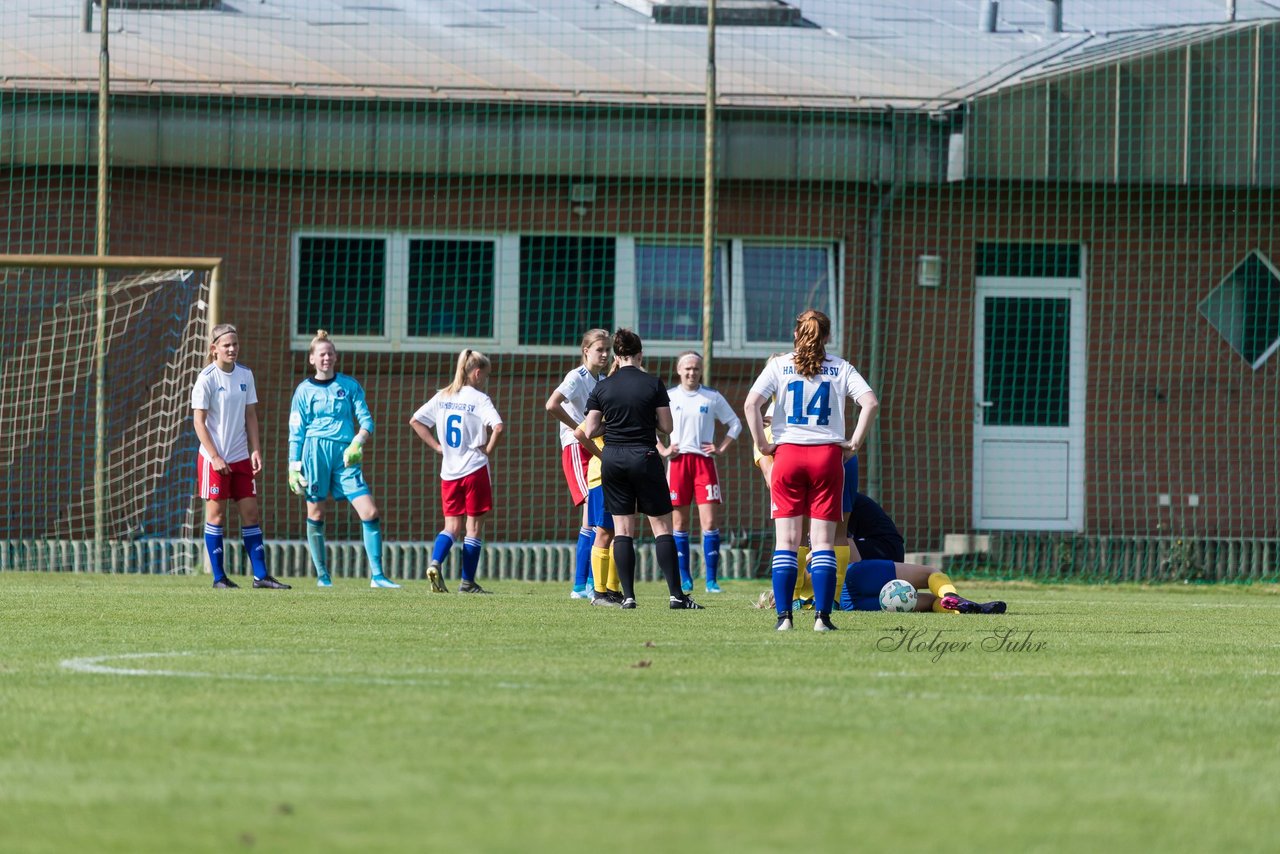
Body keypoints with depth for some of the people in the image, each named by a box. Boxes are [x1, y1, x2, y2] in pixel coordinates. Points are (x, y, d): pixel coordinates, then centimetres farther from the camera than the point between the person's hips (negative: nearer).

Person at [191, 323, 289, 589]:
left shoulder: (245, 375, 7)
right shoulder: (207, 378, -9)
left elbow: (250, 415, 12)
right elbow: (199, 421, -10)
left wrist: (255, 450, 3)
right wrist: (215, 457, -15)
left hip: (241, 457, 5)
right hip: (214, 458, -5)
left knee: (250, 512, 4)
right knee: (216, 513, 0)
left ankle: (261, 575, 6)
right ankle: (219, 577, 6)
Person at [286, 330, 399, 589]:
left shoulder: (349, 385, 10)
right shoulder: (305, 390, 7)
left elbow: (366, 420, 7)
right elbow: (296, 432, 8)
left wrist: (358, 443, -12)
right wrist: (293, 467, 2)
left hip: (345, 453, 1)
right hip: (316, 449, -1)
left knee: (370, 512, -9)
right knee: (315, 514, 2)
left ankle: (377, 575, -6)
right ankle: (322, 575, 12)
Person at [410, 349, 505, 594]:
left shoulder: (442, 397, 7)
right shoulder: (479, 399, -9)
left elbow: (415, 421, 10)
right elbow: (498, 426, -24)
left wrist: (437, 446, 10)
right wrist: (489, 449, -7)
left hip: (449, 472, 5)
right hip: (475, 469, -5)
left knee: (452, 526, 10)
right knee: (474, 526, 5)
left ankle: (435, 563, -16)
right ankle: (468, 582, 5)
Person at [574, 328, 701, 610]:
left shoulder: (602, 388, 1)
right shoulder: (653, 384, -5)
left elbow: (589, 431, 1)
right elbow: (666, 426, -3)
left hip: (612, 460, 2)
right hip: (644, 458, -2)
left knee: (622, 529, 6)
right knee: (662, 526, 2)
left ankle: (628, 595, 0)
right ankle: (676, 595, -4)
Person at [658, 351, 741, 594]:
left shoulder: (712, 397, 6)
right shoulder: (668, 397, 6)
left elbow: (735, 424, 14)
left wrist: (721, 448, 2)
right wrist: (662, 449, 4)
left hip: (705, 462, -1)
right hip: (678, 462, 1)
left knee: (710, 522, -9)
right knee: (680, 523, 2)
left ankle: (711, 580, -6)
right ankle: (685, 578, 10)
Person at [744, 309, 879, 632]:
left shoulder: (779, 365, 3)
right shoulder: (840, 368, 5)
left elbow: (751, 403, -9)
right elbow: (871, 403, -6)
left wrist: (761, 444, -1)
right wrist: (854, 443, 0)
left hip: (787, 455, 0)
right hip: (827, 455, 0)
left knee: (786, 541, 3)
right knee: (823, 541, 1)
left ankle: (783, 616, -2)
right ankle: (822, 616, -6)